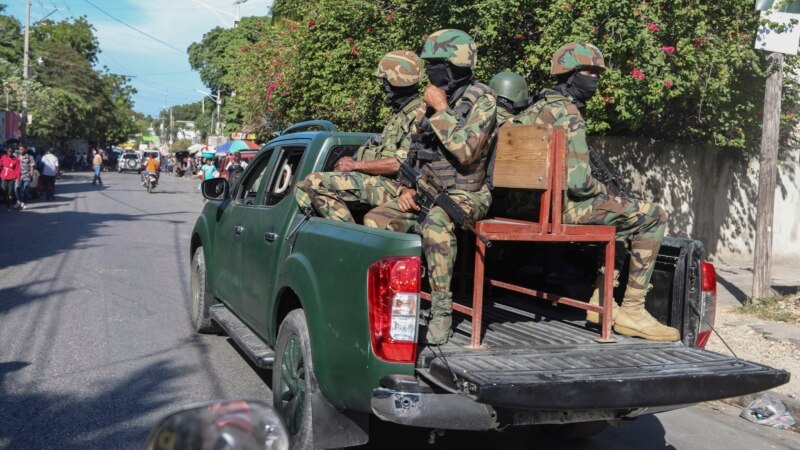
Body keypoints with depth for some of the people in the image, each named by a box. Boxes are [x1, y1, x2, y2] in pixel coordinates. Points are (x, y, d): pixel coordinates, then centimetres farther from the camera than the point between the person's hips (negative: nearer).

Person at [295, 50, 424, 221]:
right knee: (304, 189, 3)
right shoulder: (400, 113, 20)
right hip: (378, 181, 10)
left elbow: (399, 163, -22)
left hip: (392, 186, -10)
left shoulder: (418, 115, -13)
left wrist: (355, 165, -12)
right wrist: (351, 161, 7)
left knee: (315, 183, -21)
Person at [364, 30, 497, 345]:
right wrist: (407, 188, 4)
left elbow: (465, 151, -24)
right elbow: (415, 151, 19)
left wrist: (441, 109, -17)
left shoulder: (482, 100, -10)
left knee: (435, 224, -38)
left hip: (465, 195, -7)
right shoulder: (434, 101, 13)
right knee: (375, 220, -12)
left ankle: (442, 310, -27)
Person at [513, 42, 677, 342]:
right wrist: (603, 192, -2)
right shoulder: (569, 117, -18)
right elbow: (579, 182, -26)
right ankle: (631, 311, -4)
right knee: (653, 217, -6)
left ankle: (601, 302, 25)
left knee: (620, 215, 31)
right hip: (564, 205, -10)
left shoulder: (537, 108, 11)